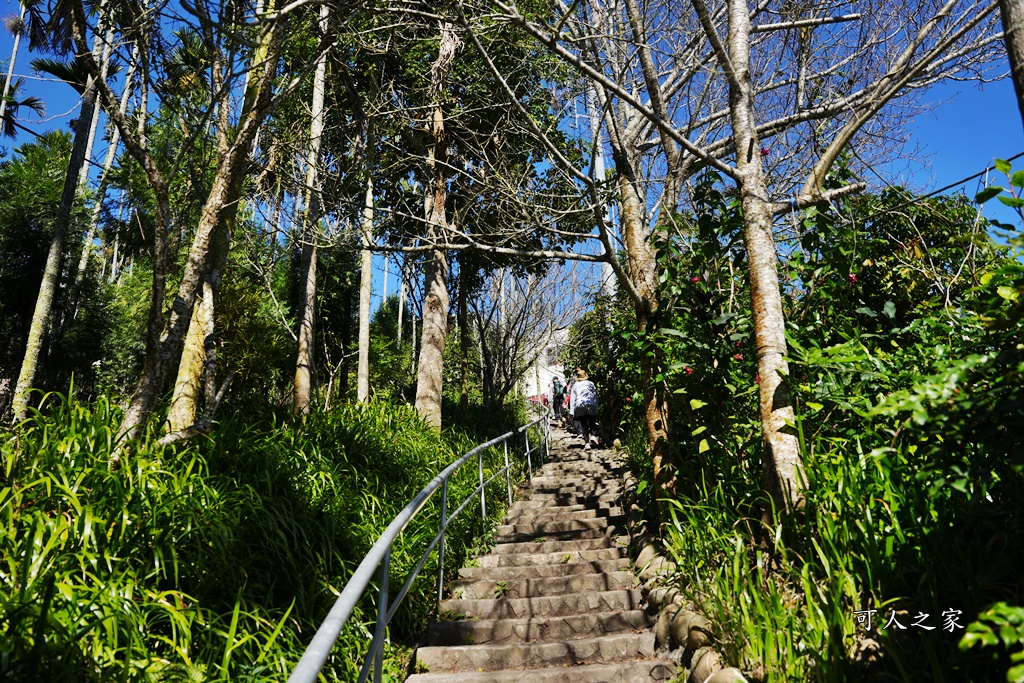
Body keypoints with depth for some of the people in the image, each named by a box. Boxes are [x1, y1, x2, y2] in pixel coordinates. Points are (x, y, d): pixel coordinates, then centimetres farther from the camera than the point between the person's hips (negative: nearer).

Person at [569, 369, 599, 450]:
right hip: (591, 406, 0)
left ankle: (587, 443, -4)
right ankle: (594, 436, -13)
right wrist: (596, 408, 16)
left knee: (584, 425, 3)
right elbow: (595, 396, 13)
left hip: (579, 407, 0)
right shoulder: (591, 384, 15)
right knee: (592, 423, 12)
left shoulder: (575, 386, 16)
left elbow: (572, 398, 11)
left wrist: (572, 411, 9)